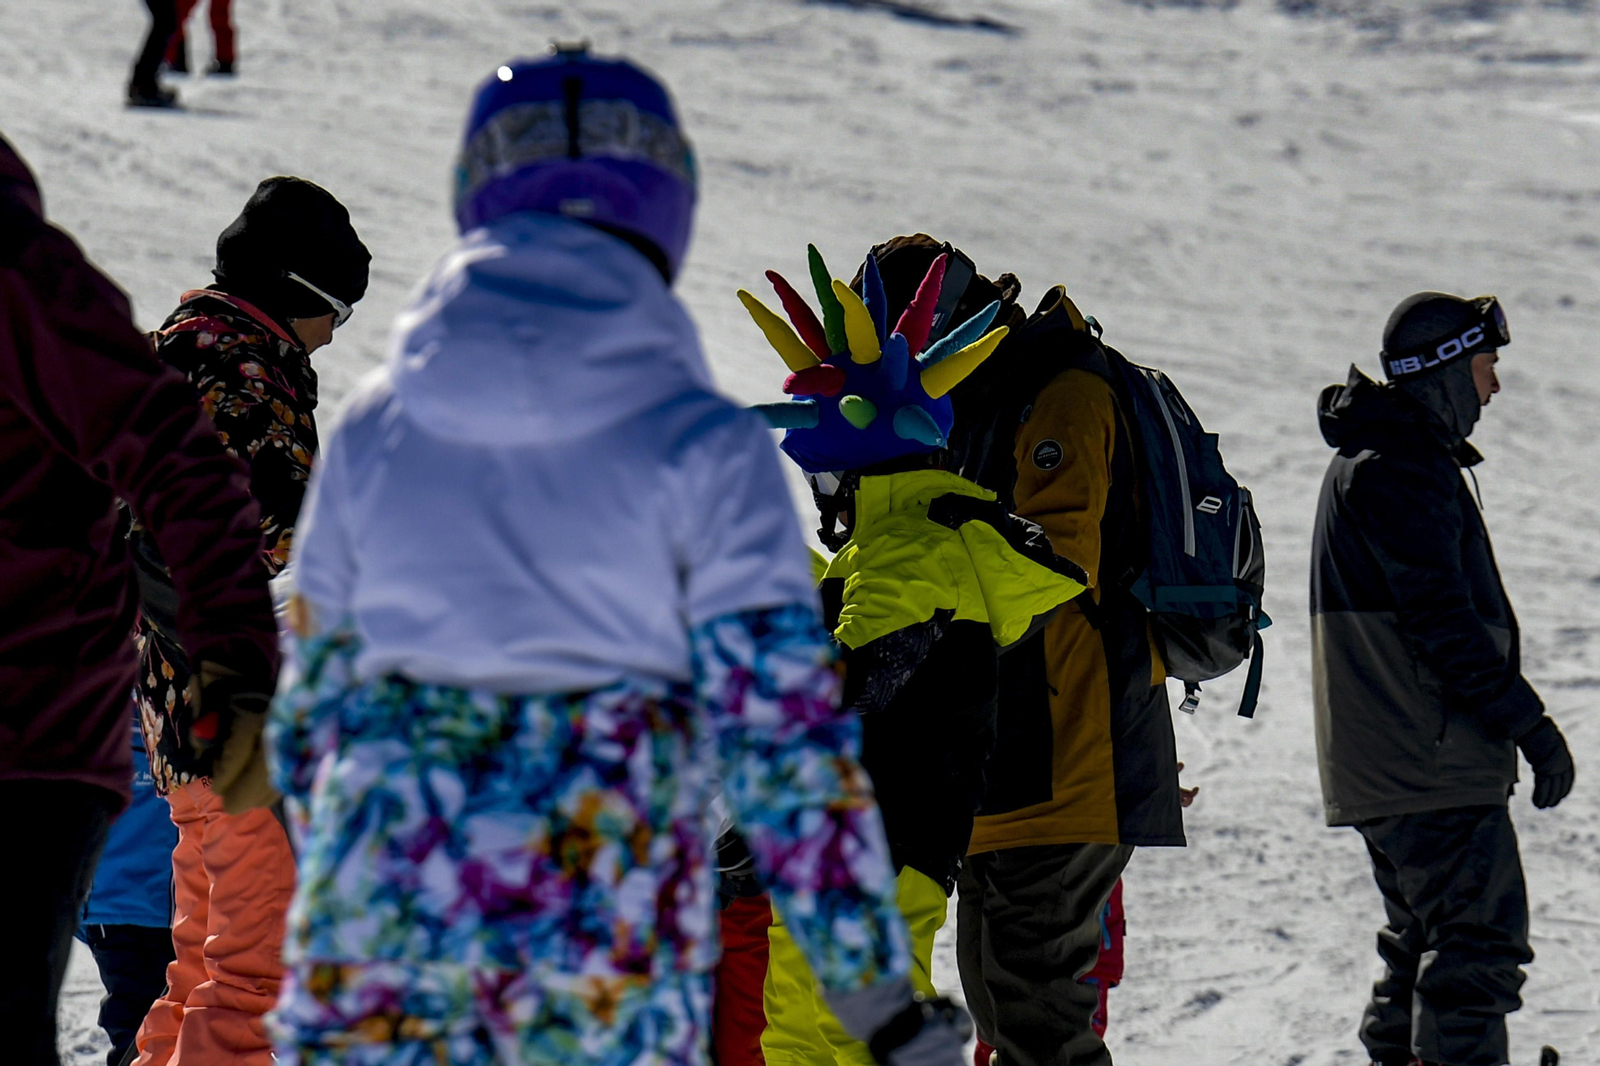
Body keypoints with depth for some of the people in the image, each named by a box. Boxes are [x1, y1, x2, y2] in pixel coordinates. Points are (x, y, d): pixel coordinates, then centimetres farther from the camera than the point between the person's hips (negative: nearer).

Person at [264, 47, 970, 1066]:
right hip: (614, 952, -2)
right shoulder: (705, 446, -2)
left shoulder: (372, 432, 8)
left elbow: (310, 711, 14)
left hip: (380, 928, 2)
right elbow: (785, 732, -6)